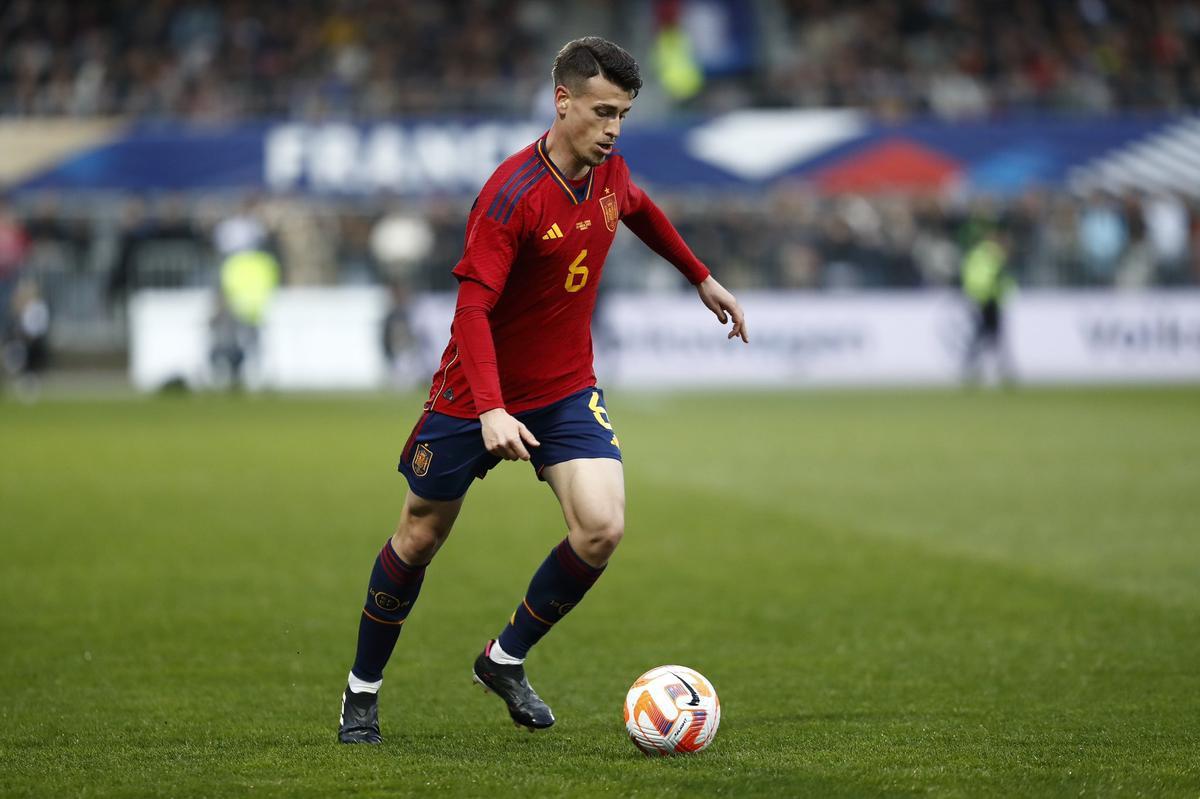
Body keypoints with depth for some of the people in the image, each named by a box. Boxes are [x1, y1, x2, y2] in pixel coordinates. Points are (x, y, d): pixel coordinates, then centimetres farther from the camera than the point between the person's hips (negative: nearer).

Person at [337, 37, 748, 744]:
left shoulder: (609, 172, -3)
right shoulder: (513, 195, -25)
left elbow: (641, 211, 23)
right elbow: (472, 309, -29)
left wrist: (702, 278, 30)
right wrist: (491, 411, -40)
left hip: (567, 390, 5)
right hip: (474, 394, -5)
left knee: (601, 529, -16)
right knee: (421, 537, 9)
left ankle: (506, 659, 6)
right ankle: (363, 689, 29)